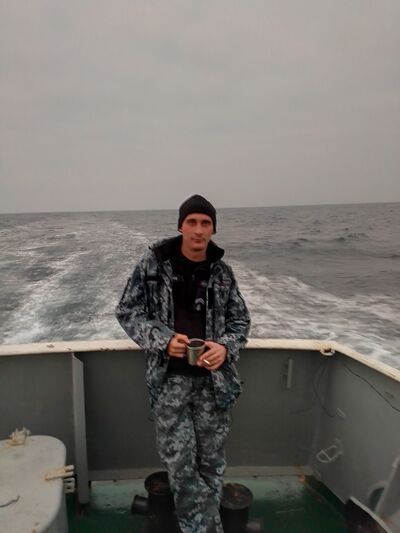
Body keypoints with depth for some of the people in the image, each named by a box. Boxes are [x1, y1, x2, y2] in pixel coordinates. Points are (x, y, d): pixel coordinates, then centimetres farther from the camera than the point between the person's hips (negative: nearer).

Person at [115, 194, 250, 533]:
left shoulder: (222, 271, 1)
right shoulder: (153, 264, -4)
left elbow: (240, 320, 9)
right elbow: (128, 312, -1)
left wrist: (225, 347, -12)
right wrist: (162, 340, -15)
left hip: (213, 378, 2)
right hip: (169, 378, -1)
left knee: (211, 461, 12)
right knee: (179, 462, 5)